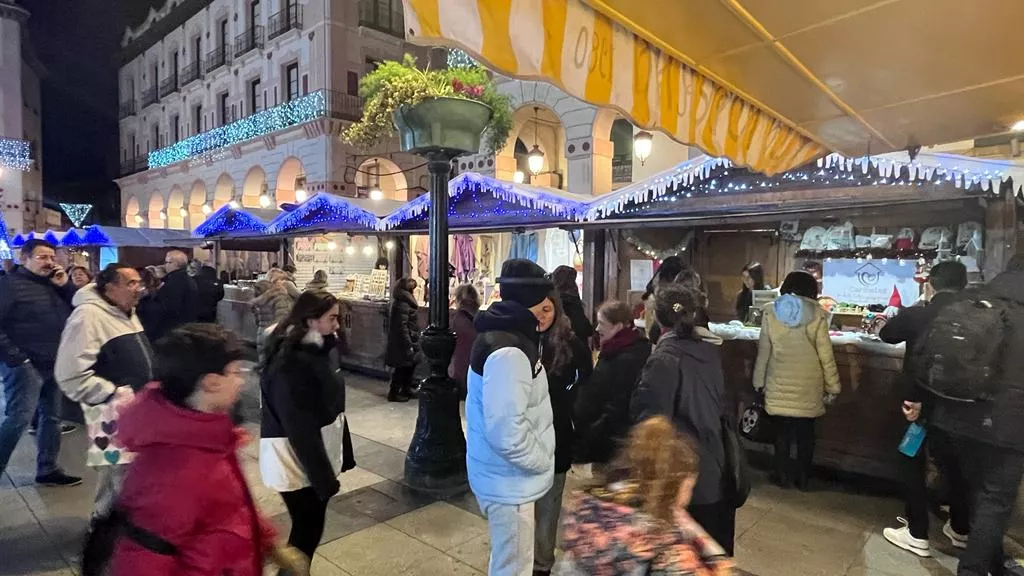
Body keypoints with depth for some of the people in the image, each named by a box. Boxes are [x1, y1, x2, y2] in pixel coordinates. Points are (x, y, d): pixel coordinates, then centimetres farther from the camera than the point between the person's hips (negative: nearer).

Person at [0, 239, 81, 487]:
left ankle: (48, 470, 21)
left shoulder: (53, 284, 14)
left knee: (52, 417, 12)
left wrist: (66, 285, -2)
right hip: (25, 365, -7)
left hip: (53, 364, 7)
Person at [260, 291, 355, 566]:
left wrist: (343, 453, 13)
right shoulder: (289, 361, -24)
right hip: (297, 458, -8)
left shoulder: (322, 349, 2)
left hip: (319, 451, 8)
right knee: (307, 529, 6)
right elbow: (299, 425, -22)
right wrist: (323, 476, -19)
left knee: (311, 527, 19)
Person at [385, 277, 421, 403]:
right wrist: (408, 345, -21)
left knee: (409, 366, 17)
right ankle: (393, 393, 12)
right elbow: (402, 327, -23)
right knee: (402, 368, 1)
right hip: (403, 342, -10)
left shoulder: (405, 302, 11)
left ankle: (406, 390, 29)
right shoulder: (402, 305, -21)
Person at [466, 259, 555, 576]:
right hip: (509, 482, -10)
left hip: (508, 478, 10)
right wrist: (543, 462, -17)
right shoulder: (507, 353, -30)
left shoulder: (508, 335, 3)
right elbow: (507, 434, -32)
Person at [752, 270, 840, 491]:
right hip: (808, 384, 0)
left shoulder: (771, 311, -3)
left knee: (782, 429, 11)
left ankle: (782, 475, 18)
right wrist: (832, 385, 5)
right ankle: (803, 478, 22)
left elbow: (764, 349, 0)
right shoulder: (817, 314, -6)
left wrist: (759, 380, 9)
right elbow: (825, 353, -4)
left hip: (779, 382, 0)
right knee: (805, 431, 13)